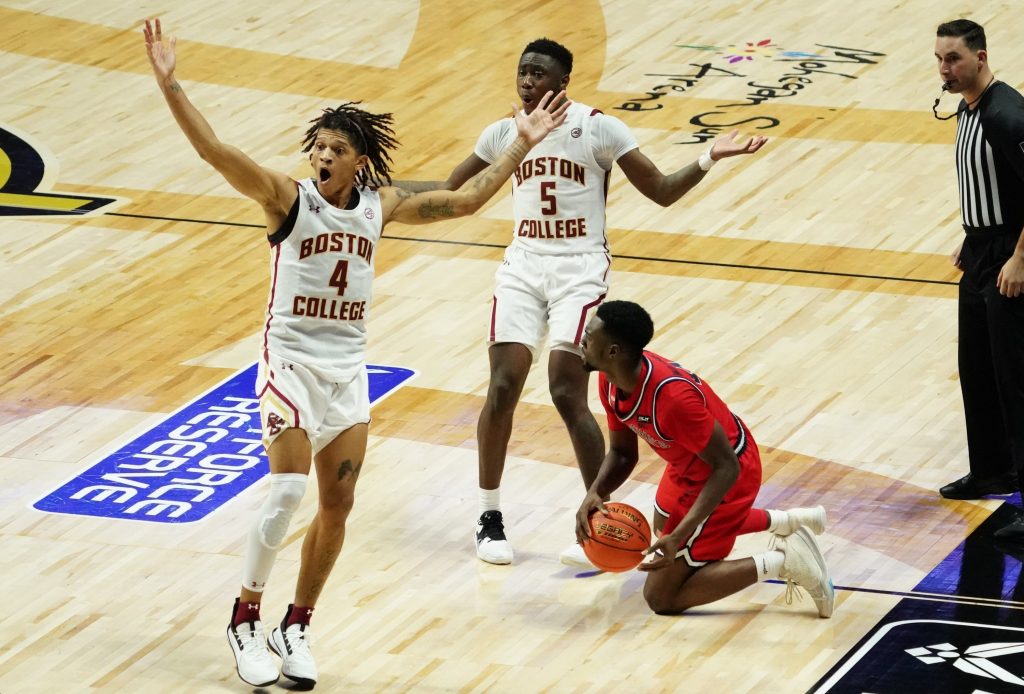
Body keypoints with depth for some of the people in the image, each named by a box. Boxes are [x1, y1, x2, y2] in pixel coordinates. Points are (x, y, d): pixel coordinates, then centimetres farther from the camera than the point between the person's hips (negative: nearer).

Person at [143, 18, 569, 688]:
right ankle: (245, 620, -3)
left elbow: (465, 200, 14)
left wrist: (522, 144, 14)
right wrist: (170, 84, -37)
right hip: (290, 360, -5)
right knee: (288, 489, -19)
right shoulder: (288, 198, -11)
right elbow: (216, 151, -25)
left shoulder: (379, 205, 3)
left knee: (338, 502, 5)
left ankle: (296, 626, 20)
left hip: (348, 367, 5)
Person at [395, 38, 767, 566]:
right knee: (502, 388, -7)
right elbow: (450, 193, 18)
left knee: (567, 394, -13)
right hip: (523, 266, 4)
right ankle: (489, 518, 7)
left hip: (580, 270, -4)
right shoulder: (504, 134, 5)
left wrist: (708, 160, -18)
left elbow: (662, 192, -3)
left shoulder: (598, 129, -7)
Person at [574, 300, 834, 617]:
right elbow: (622, 452, 1)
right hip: (688, 465, 9)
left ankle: (784, 561, -3)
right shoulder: (610, 380, -13)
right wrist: (594, 493, -21)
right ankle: (788, 522, 37)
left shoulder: (671, 396, -39)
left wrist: (679, 537, -39)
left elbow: (726, 467, -32)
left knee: (661, 596, -6)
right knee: (665, 525, 38)